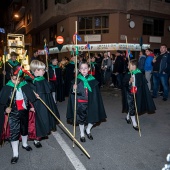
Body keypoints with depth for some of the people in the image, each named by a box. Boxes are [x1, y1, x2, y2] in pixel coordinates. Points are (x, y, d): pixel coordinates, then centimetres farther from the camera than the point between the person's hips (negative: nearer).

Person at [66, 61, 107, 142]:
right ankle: (82, 134, 36)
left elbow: (96, 93, -1)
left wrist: (95, 103, -4)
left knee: (93, 118, 8)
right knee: (81, 119, 12)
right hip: (80, 103, -1)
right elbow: (72, 92, -5)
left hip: (90, 103, 1)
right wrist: (74, 89, -27)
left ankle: (88, 130, 38)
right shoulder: (77, 80, -8)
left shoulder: (92, 80, -5)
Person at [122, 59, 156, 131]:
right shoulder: (127, 75, -5)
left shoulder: (140, 75, -6)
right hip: (129, 93, -1)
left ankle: (128, 117, 42)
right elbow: (124, 84, -7)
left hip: (137, 94, 1)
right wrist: (129, 82, -23)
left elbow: (144, 84, -1)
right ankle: (134, 123, 10)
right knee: (131, 108, -1)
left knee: (134, 107, 14)